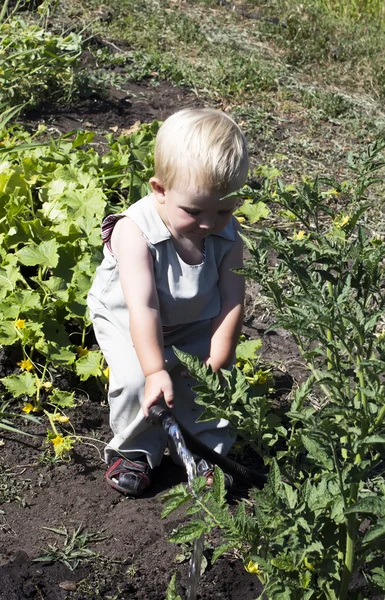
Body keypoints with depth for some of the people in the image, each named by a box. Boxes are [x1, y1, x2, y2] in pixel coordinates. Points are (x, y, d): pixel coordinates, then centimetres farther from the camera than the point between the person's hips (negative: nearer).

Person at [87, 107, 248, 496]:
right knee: (135, 380, -22)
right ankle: (135, 451, 5)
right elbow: (143, 308, -38)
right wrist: (156, 371, -41)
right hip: (126, 322, -3)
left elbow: (231, 301, -19)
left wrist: (216, 362, -25)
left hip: (195, 324, 3)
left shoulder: (226, 234, -22)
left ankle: (208, 451, 14)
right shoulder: (135, 231, -35)